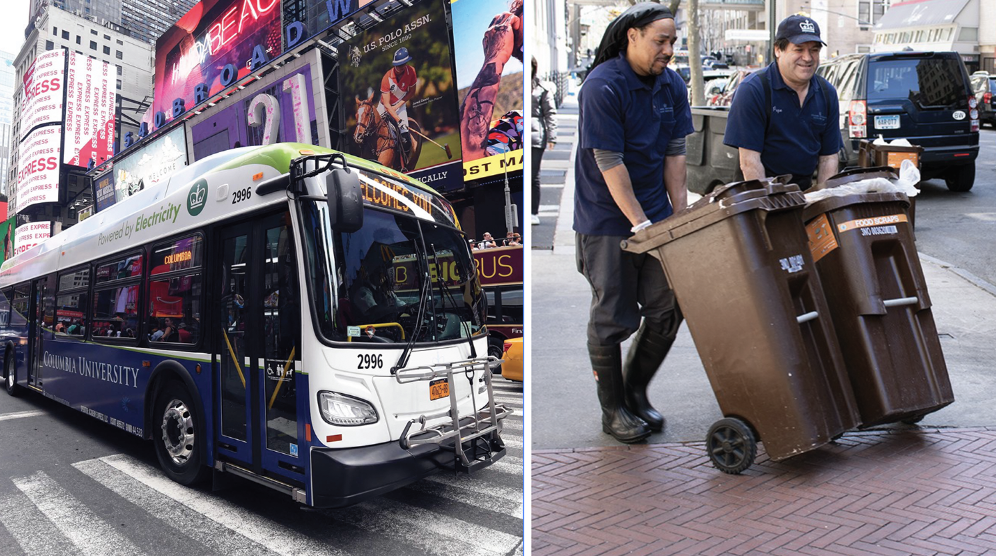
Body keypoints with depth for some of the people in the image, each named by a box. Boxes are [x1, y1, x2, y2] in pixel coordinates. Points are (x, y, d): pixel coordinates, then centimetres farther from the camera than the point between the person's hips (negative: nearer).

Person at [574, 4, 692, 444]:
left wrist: (680, 215, 0)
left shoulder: (671, 85, 6)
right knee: (613, 317, 1)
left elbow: (674, 153, 6)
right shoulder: (602, 87, -15)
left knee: (668, 309, 6)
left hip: (656, 214, 6)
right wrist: (641, 224, -19)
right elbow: (610, 164, -18)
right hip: (607, 221, -6)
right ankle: (613, 410, 18)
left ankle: (635, 391, 26)